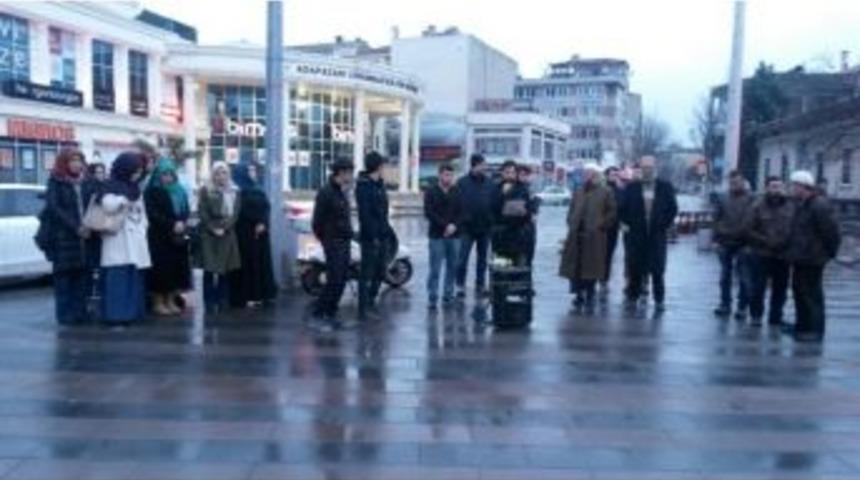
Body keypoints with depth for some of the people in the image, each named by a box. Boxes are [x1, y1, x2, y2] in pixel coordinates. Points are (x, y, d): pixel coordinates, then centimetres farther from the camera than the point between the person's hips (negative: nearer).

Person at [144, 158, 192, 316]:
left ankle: (171, 301, 15)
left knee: (176, 268, 6)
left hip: (178, 237, 5)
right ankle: (158, 303, 4)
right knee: (161, 269, -5)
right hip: (159, 238, -5)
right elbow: (153, 215, -11)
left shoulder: (180, 191, 14)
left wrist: (182, 223, -10)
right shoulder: (152, 191, -3)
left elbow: (186, 211, 10)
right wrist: (172, 225, -17)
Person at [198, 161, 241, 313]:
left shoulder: (234, 192, 11)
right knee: (210, 269, -5)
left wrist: (224, 228, -10)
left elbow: (235, 213, 3)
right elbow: (202, 213, -3)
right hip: (209, 235, -3)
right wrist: (213, 229, -13)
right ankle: (210, 302, 1)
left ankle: (222, 301, 12)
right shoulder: (206, 190, 2)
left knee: (225, 269, 4)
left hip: (227, 235, 3)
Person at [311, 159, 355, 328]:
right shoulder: (325, 192, -12)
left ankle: (330, 314, 17)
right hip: (333, 243, -8)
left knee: (341, 281, 9)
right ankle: (319, 313, 2)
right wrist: (324, 239, -5)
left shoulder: (342, 192, 14)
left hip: (345, 243, 8)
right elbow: (317, 221, -12)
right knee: (334, 281, -9)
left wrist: (349, 234, 9)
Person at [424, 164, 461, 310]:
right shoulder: (431, 192, 2)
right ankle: (432, 298, 1)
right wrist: (445, 225, -14)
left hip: (454, 235, 3)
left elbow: (461, 211, 6)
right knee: (435, 268, -4)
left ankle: (448, 295, 15)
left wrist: (454, 225, -11)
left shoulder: (457, 192, 9)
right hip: (436, 236, -3)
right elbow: (429, 213, -6)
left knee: (453, 267, 4)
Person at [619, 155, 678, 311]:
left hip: (658, 234, 0)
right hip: (637, 234, 1)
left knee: (657, 269, 0)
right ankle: (633, 296, 15)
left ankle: (659, 299, 10)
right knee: (635, 268, 4)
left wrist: (665, 225, -1)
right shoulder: (631, 187, 4)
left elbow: (673, 209, 5)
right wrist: (628, 224, 0)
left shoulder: (666, 187, 4)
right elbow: (623, 208, 7)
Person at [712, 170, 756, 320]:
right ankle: (725, 304, 18)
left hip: (743, 244, -4)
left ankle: (742, 307, 7)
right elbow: (716, 220, 12)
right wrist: (717, 238, 4)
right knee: (725, 276, 10)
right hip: (725, 243, 4)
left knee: (744, 278, 1)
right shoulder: (723, 200, 9)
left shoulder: (751, 200, -2)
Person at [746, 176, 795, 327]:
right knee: (758, 287, 0)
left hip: (783, 255, 3)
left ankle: (776, 316, 23)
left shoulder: (790, 206, 4)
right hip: (762, 254, -3)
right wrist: (766, 241, -14)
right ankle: (756, 315, 17)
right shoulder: (758, 206, -5)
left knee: (780, 288, 9)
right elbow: (749, 231, -5)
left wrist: (789, 244, -4)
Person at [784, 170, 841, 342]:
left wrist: (829, 252, -10)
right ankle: (803, 325, 28)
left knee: (812, 294, -3)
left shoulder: (819, 205, -19)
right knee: (799, 290, 17)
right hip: (800, 257, 10)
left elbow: (831, 231, -20)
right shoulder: (803, 204, 13)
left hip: (812, 259, -10)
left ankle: (815, 330, 5)